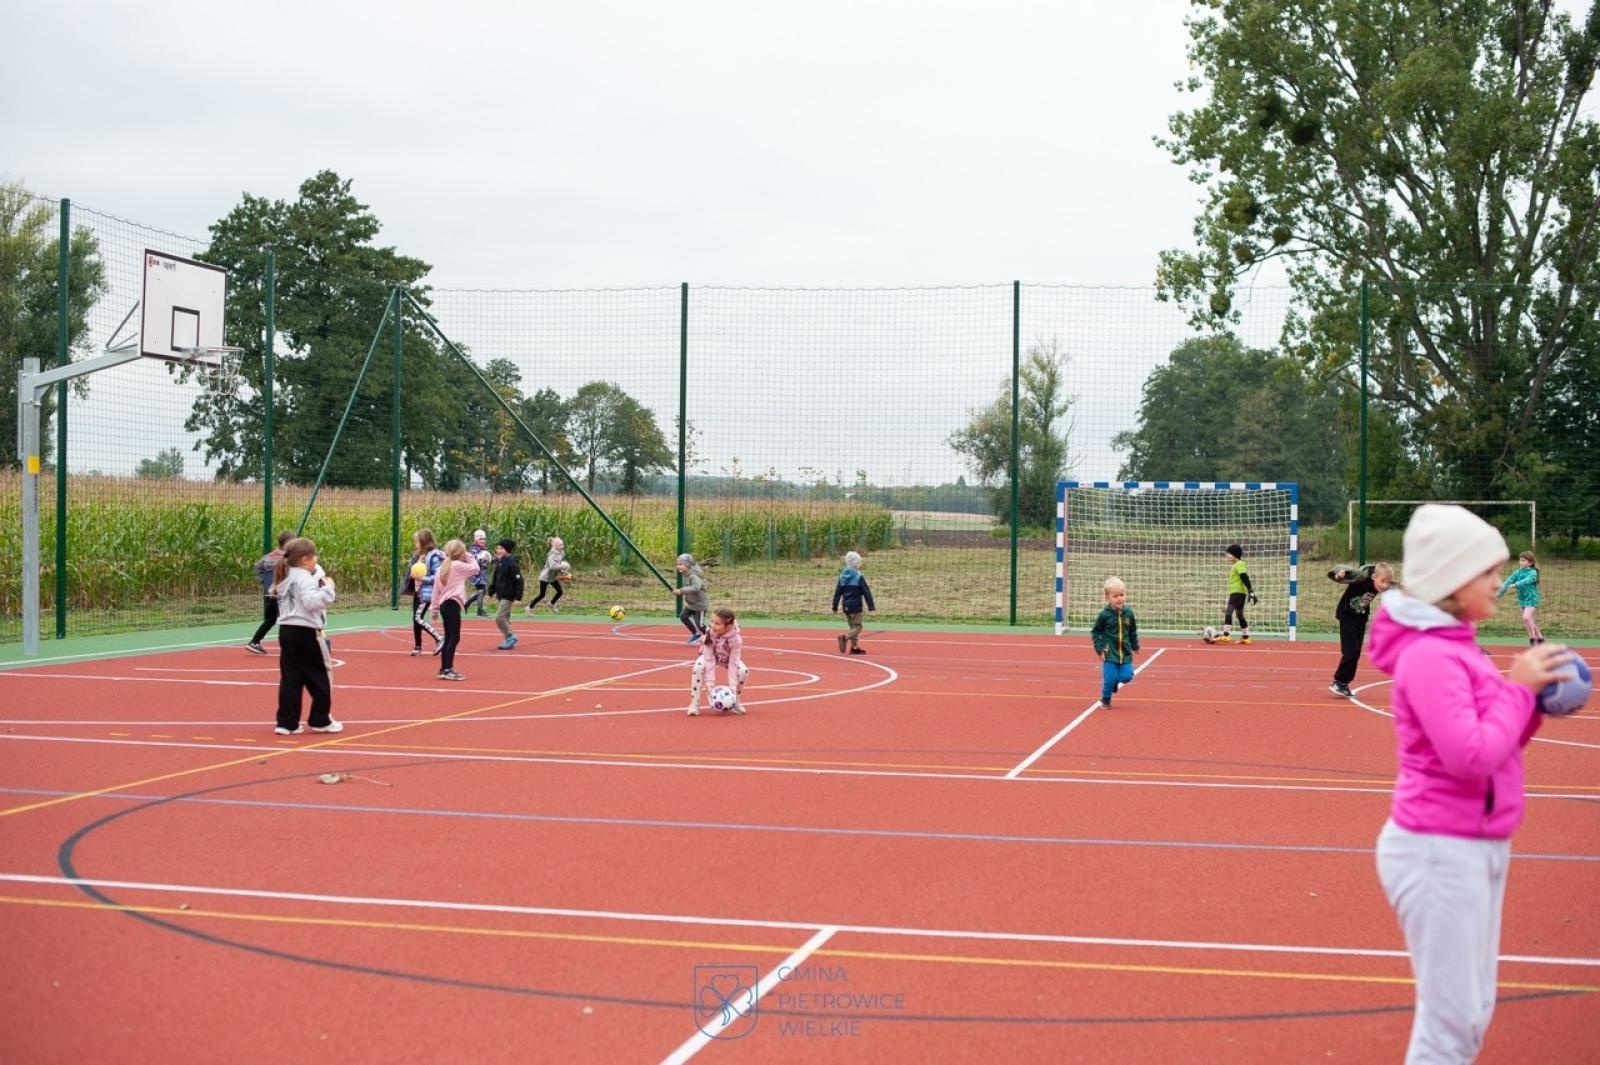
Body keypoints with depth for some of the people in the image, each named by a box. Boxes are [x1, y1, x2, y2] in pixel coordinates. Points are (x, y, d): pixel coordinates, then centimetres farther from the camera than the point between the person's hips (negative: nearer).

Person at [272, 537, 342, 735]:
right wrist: (327, 588, -18)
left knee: (290, 677, 7)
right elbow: (312, 602, -28)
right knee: (320, 676, 4)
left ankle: (287, 723, 5)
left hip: (287, 630, 9)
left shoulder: (287, 578, 16)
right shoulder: (304, 578, -13)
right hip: (304, 632, -9)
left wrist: (320, 587, 16)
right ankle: (320, 720, 9)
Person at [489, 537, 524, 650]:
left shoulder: (512, 563, -16)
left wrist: (517, 597, -21)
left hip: (508, 596, -9)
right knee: (505, 618, 13)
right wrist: (491, 592, 16)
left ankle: (511, 637, -1)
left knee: (499, 617, -13)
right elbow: (495, 579, 19)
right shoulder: (500, 562, 10)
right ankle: (509, 641, 21)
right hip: (501, 595, 9)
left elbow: (519, 581, -18)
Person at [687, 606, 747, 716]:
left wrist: (732, 687, -32)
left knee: (743, 671, -27)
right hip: (710, 656, 0)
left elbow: (733, 663, -30)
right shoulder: (709, 635, -34)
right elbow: (709, 660, -29)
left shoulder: (735, 638, -34)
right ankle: (694, 703, -22)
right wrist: (710, 681, -34)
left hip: (728, 658, 0)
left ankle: (735, 701, -1)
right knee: (699, 666, -33)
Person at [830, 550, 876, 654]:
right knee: (857, 627, -4)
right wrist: (871, 607, -8)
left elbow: (837, 593, 9)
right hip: (856, 606, -6)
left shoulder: (842, 576, 6)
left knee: (853, 627, 16)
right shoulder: (859, 577, -10)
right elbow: (867, 593, -10)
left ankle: (854, 647, 16)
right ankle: (845, 637, -29)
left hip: (846, 607, 6)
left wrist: (835, 607, 15)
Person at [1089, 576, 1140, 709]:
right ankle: (1105, 701, 19)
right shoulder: (1104, 614, -12)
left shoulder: (1128, 612, -1)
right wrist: (1099, 648, -9)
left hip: (1125, 653, 4)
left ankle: (1114, 683, 32)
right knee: (1109, 679, -5)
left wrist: (1135, 646, 19)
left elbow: (1133, 631, 15)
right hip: (1109, 654, -4)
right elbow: (1095, 631, -3)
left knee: (1127, 676, -2)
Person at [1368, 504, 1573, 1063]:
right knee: (1452, 1019, -3)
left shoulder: (1455, 647, 10)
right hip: (1439, 851, -10)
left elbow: (1496, 744, 17)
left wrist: (1531, 701, 1)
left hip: (1478, 848, 10)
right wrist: (1518, 688, -15)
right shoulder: (1429, 656, -19)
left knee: (1472, 1013, 16)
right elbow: (1472, 755, -25)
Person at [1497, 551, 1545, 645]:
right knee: (1529, 621, 14)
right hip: (1522, 599, 7)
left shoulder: (1533, 573, -13)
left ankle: (1533, 638, -13)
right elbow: (1509, 581, -3)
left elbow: (1526, 580, -31)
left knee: (1526, 617, -24)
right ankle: (1540, 637, 30)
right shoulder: (1518, 572, 4)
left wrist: (1516, 585, -45)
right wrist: (1500, 592, -12)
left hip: (1531, 599, -7)